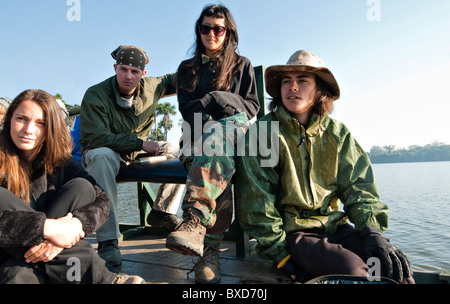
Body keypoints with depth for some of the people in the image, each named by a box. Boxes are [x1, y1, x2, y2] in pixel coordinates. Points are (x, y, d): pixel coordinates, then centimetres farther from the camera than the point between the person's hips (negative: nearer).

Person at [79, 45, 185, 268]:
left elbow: (171, 80, 18)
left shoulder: (150, 88, -3)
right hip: (104, 154, -5)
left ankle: (161, 212, 8)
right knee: (101, 155, -40)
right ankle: (108, 241, -41)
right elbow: (95, 137, -27)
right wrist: (140, 143, -28)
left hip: (136, 155, 6)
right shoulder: (96, 95, -19)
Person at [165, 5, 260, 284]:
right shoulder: (187, 69, 25)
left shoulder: (242, 65, 24)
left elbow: (252, 105, 13)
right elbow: (186, 108, 10)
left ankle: (194, 220, -53)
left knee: (218, 137, -41)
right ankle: (210, 247, -47)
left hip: (235, 125, 0)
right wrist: (206, 116, -12)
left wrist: (214, 98, -2)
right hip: (199, 131, 1)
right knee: (220, 159, -38)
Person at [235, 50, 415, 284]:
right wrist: (280, 255, -11)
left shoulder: (337, 133, 5)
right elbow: (256, 202, -10)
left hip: (334, 226, 5)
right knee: (354, 270, -27)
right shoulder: (263, 133, -8)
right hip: (291, 231, -4)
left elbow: (358, 186, 5)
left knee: (396, 267, -16)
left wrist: (373, 232, -12)